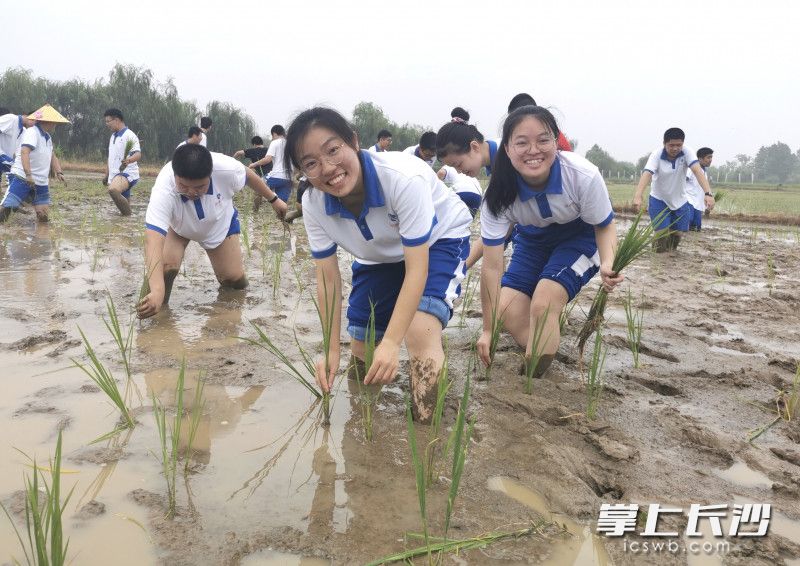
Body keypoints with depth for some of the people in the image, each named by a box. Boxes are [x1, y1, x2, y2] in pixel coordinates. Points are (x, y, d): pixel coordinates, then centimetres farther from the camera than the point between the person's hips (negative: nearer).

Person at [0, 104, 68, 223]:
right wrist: (28, 175, -34)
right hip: (22, 178, -8)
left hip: (41, 182, 8)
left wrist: (59, 172, 11)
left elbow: (52, 156, 27)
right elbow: (24, 152, -24)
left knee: (43, 216, 0)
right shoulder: (32, 132, -11)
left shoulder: (47, 137, 16)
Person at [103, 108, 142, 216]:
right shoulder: (113, 137, 19)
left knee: (113, 190, -35)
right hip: (115, 175, 9)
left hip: (127, 173, -9)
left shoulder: (129, 135, -9)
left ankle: (128, 215, -28)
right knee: (123, 202, 8)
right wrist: (106, 175, 25)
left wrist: (128, 160, -43)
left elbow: (138, 154, -23)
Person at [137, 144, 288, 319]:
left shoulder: (226, 168, -39)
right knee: (165, 267, -27)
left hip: (219, 225, 2)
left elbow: (248, 175, -13)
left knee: (236, 281, -1)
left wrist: (273, 199, 3)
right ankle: (159, 309, -1)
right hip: (177, 226, -2)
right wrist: (157, 292, -68)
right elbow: (153, 240, -55)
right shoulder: (164, 189, -45)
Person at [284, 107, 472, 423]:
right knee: (362, 357, 7)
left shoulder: (403, 178, -39)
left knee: (419, 331, -30)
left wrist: (391, 343, -40)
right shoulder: (313, 205, -24)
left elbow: (416, 269, -35)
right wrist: (331, 350, -17)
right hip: (379, 256, 5)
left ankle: (427, 426, -13)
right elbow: (328, 280, -14)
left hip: (437, 240, -4)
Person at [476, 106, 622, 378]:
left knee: (543, 303, -25)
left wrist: (607, 264, -37)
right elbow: (492, 266, -23)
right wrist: (488, 330, -19)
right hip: (534, 239, 3)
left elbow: (605, 226, -15)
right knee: (508, 310, -12)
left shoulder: (583, 176, -35)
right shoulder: (499, 193, -28)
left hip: (581, 237, -3)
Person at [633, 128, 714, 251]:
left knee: (677, 233, 7)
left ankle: (671, 250, 40)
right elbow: (646, 174, -37)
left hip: (680, 200, 2)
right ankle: (659, 248, 20)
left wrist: (708, 193, -48)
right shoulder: (657, 154, -22)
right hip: (659, 199, -2)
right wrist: (638, 196, -54)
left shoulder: (687, 152, -18)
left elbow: (698, 171, -32)